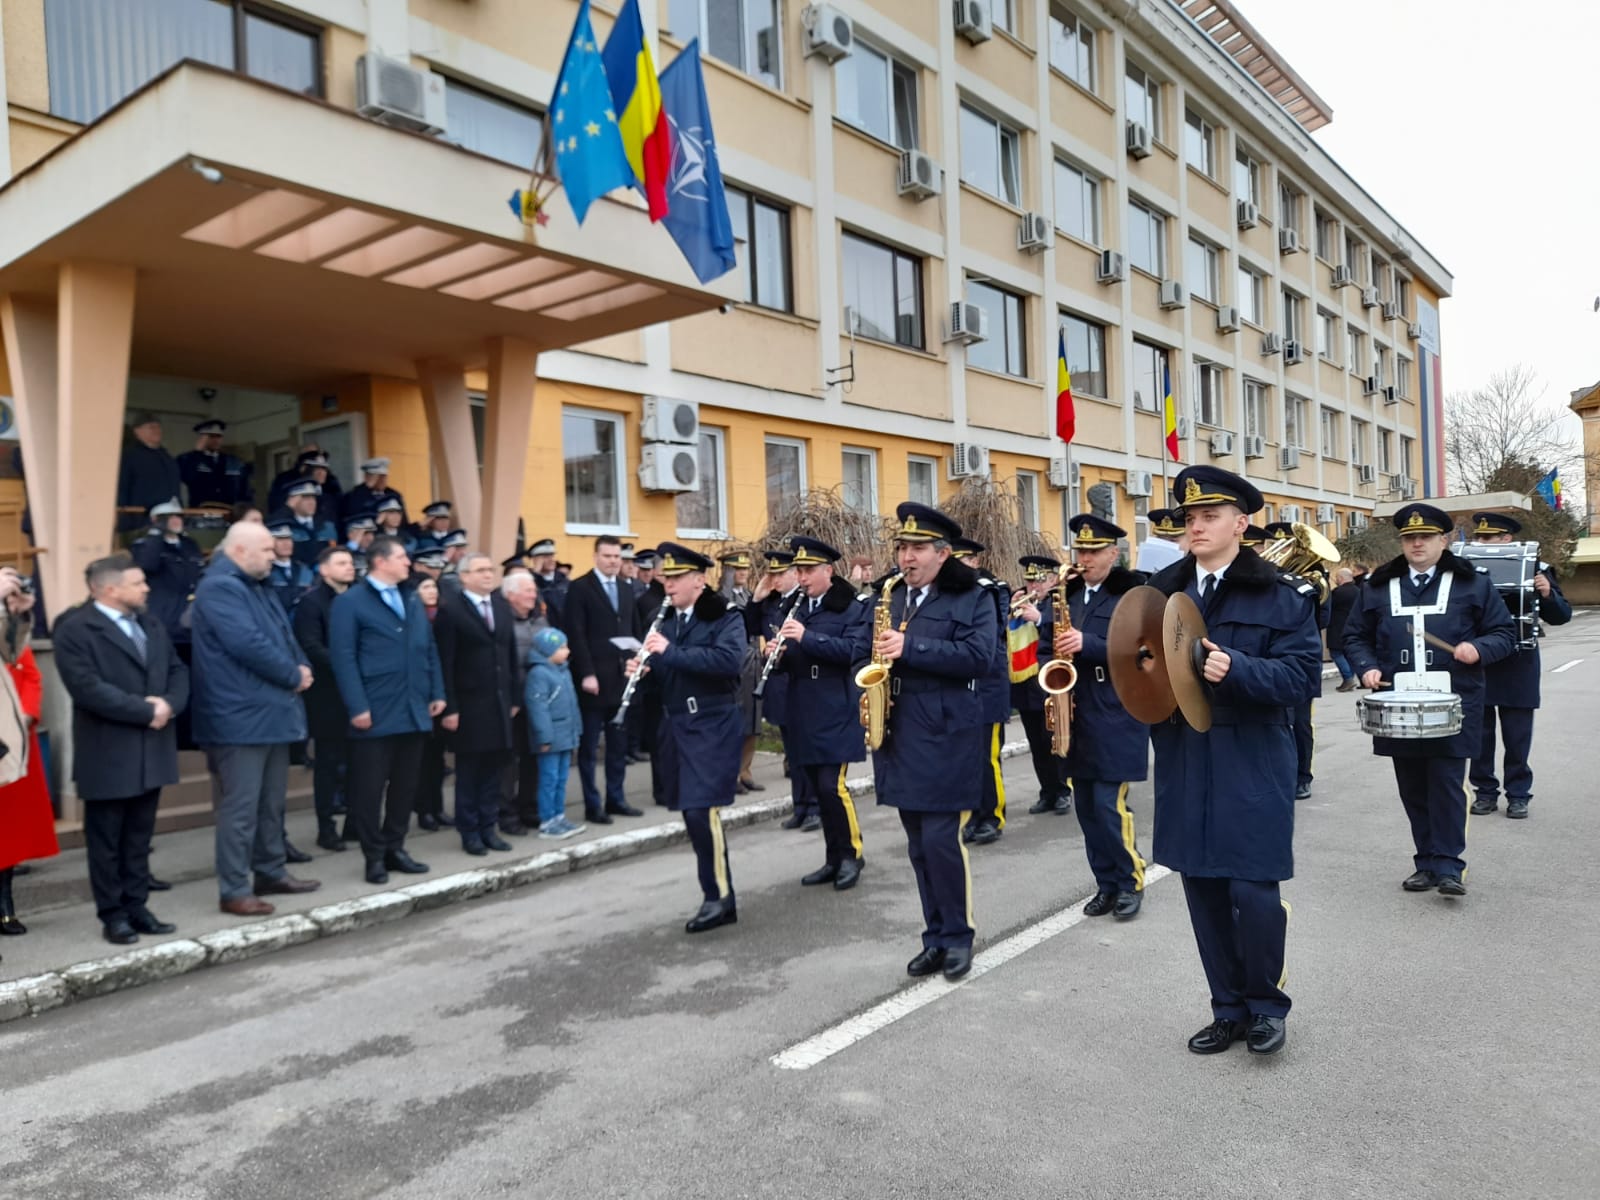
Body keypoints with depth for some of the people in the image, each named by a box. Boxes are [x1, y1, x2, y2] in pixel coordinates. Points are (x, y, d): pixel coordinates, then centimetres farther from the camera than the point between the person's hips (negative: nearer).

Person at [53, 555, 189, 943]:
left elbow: (177, 670, 10)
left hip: (151, 749, 6)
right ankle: (113, 913, 16)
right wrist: (145, 711, -18)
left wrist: (169, 704, -10)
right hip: (108, 754, -6)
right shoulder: (75, 629, -10)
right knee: (107, 840, 6)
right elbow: (89, 689, -20)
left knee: (139, 837, 13)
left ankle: (136, 906, 21)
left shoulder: (151, 624, 14)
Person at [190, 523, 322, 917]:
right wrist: (294, 676, -12)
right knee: (240, 807, -3)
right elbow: (248, 644, -24)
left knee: (272, 802, 17)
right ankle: (234, 890, 5)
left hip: (271, 711, 10)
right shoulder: (219, 588, -15)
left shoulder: (256, 586, 17)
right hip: (241, 717, -10)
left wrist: (300, 667, -2)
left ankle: (271, 873, 28)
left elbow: (283, 633, 18)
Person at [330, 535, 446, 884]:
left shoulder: (413, 601, 19)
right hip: (376, 714, -6)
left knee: (405, 785, 11)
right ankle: (374, 856, 13)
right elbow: (344, 658, -11)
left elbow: (429, 649, 18)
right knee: (370, 788, 2)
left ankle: (395, 848, 23)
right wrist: (357, 707, -17)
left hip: (414, 711, 6)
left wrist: (437, 693, 9)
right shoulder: (350, 602, -3)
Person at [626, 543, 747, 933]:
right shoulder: (665, 621, 13)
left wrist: (670, 651, -25)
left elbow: (729, 660, -26)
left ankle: (720, 896, 0)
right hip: (676, 727, 7)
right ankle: (717, 894, 21)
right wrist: (643, 668, -5)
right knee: (693, 814, 9)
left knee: (702, 810, -13)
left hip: (712, 727, -7)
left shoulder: (725, 617, -8)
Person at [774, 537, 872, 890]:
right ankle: (834, 859, 22)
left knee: (832, 785, -10)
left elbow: (855, 650, -19)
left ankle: (852, 854, 9)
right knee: (817, 789, 10)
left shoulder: (853, 608, -5)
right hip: (802, 713, 6)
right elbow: (788, 661, 16)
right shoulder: (795, 608, 13)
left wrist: (807, 638, -26)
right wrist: (778, 654, -8)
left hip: (836, 712, -6)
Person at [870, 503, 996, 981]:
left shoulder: (972, 599, -3)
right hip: (900, 738, 6)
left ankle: (958, 936, 14)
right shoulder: (886, 599, 14)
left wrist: (910, 647, -23)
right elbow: (872, 652, 21)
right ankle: (935, 936, 23)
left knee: (941, 838, -6)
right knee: (919, 844, 11)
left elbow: (979, 656, -17)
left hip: (947, 738, -5)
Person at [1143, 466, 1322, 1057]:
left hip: (1252, 764, -4)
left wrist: (1236, 668, -26)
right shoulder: (1163, 588, 9)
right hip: (1184, 763, 4)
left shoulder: (1279, 593, -5)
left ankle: (1265, 1006, 24)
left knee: (1254, 891, -3)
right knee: (1204, 890, 11)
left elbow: (1302, 674, -11)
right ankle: (1228, 1009, 28)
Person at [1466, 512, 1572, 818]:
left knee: (1517, 736, 7)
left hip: (1517, 670, -1)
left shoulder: (1534, 570, -2)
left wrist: (1548, 594, -20)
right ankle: (1485, 790, 20)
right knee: (1480, 733, 9)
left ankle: (1518, 793, 19)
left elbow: (1561, 616, 0)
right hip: (1475, 668, 1)